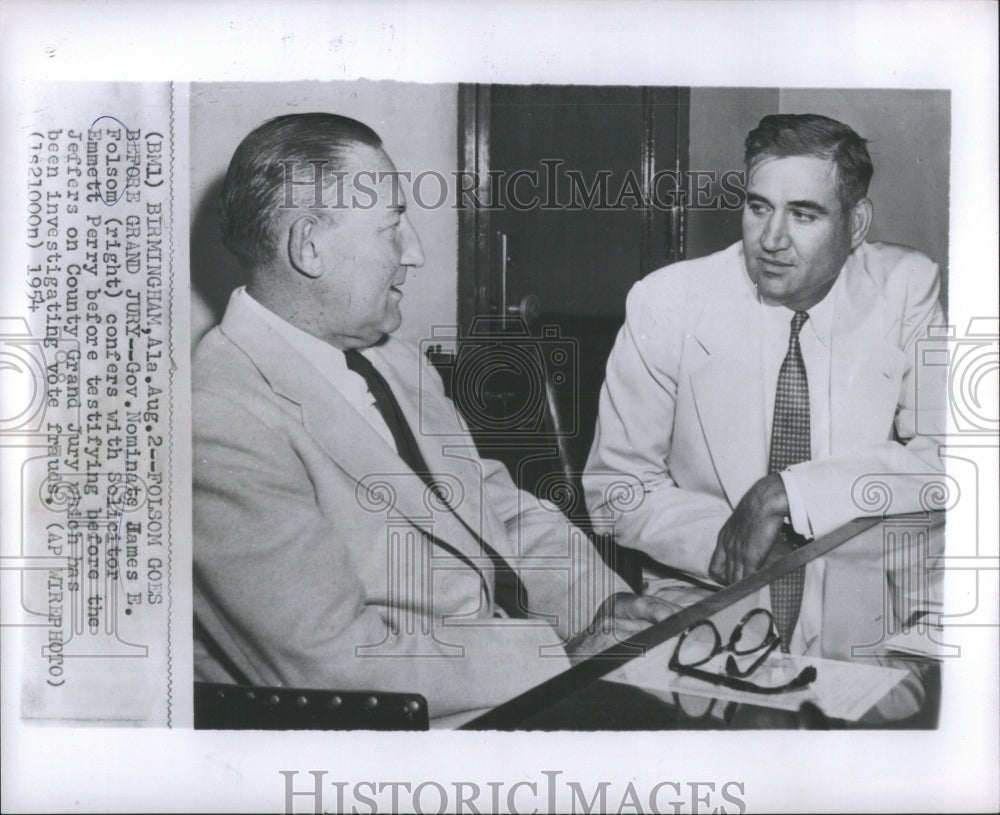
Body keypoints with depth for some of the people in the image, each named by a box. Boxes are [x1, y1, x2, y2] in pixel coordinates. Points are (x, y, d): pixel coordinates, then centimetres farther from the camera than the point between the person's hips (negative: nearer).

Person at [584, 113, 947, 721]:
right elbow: (615, 484, 0)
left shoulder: (908, 289, -2)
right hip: (707, 614, -1)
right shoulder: (667, 302, -4)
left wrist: (788, 493, -19)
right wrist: (723, 543, -17)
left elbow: (945, 460, -8)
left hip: (869, 622, 2)